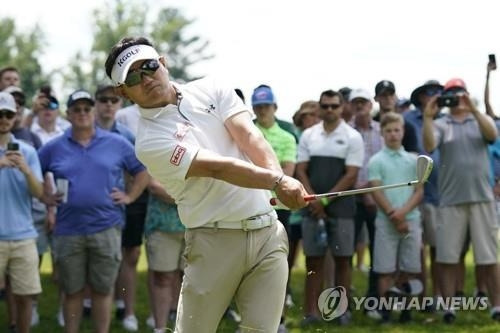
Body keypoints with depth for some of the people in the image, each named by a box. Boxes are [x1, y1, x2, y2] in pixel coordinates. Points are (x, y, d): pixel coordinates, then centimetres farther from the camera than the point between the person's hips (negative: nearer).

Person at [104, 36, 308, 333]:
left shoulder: (211, 90, 9)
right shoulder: (150, 140, -7)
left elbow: (249, 137, -5)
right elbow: (217, 168, -19)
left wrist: (281, 178, -24)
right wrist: (277, 182, -31)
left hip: (268, 233, 4)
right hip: (215, 240, -4)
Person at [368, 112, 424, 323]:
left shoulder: (413, 160, 11)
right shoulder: (376, 161, 4)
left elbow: (419, 191, 5)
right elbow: (376, 192, -3)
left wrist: (403, 211, -11)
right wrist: (394, 217, -9)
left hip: (411, 220, 2)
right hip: (386, 223, -2)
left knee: (409, 269, 2)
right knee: (386, 270, -2)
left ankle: (404, 310, 7)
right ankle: (385, 311, 0)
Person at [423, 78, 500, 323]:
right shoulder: (440, 124, 5)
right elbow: (429, 147, -12)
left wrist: (473, 110, -23)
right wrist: (428, 118, -23)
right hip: (451, 199, 0)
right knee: (447, 256, 0)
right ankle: (448, 307, 6)